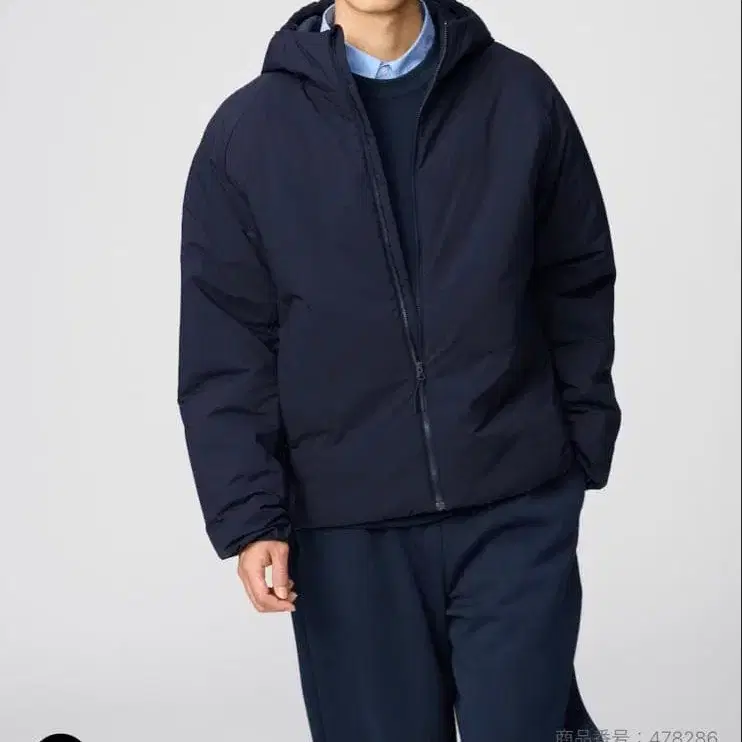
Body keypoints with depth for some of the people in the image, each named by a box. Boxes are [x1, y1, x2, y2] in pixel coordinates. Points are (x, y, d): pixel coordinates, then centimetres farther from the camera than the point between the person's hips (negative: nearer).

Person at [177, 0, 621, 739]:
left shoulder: (520, 96, 4)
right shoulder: (248, 130, 2)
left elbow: (578, 289, 9)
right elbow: (223, 346, 1)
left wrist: (583, 448, 4)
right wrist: (247, 515, -5)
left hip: (517, 508, 0)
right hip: (347, 526, 0)